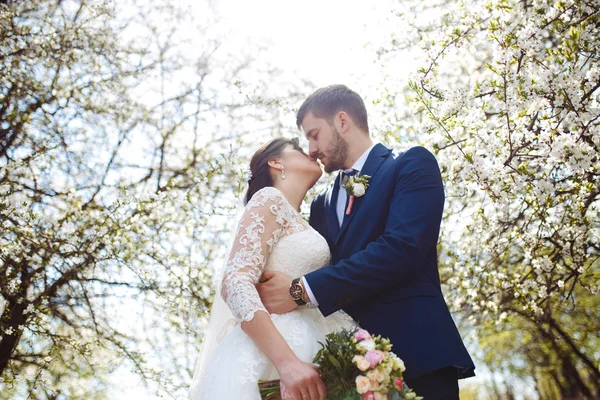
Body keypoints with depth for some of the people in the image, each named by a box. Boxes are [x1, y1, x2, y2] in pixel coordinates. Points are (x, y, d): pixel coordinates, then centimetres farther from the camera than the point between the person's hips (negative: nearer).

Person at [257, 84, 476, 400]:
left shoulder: (412, 164, -1)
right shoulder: (322, 204, 18)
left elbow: (402, 247, -17)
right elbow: (321, 273, 15)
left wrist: (304, 289, -19)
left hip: (415, 350, -5)